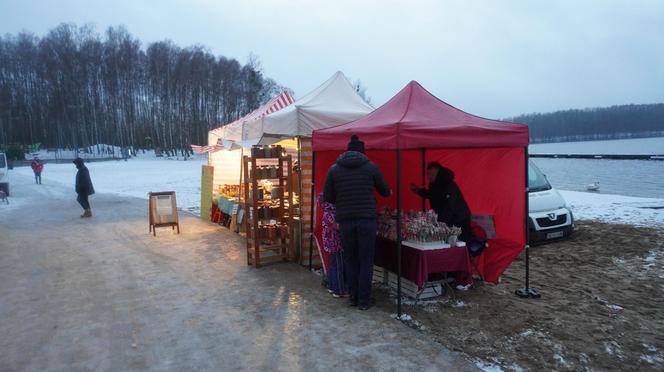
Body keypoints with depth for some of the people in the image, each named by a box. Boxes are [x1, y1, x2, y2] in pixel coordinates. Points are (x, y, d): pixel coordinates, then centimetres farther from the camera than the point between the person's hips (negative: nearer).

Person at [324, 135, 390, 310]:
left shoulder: (334, 169, 4)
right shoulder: (371, 167, 1)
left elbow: (328, 198, 5)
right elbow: (385, 192, 11)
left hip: (345, 221, 2)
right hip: (367, 220, -2)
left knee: (350, 260, 13)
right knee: (366, 261, 6)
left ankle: (354, 297, 20)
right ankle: (364, 300, 11)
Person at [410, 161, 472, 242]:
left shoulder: (449, 186, -25)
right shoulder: (434, 184, 2)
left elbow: (448, 209, -30)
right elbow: (431, 195, 25)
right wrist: (418, 191, 11)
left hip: (459, 221, -8)